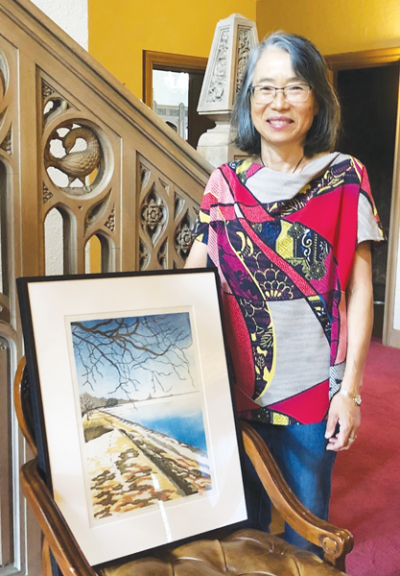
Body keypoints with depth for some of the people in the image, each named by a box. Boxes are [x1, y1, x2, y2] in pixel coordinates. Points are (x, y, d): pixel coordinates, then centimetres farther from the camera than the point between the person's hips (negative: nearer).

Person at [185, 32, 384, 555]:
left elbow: (359, 289, -4)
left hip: (311, 389, -2)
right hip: (237, 382, 3)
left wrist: (350, 389, -8)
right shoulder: (225, 183, 3)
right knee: (242, 517, 18)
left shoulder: (344, 177, -4)